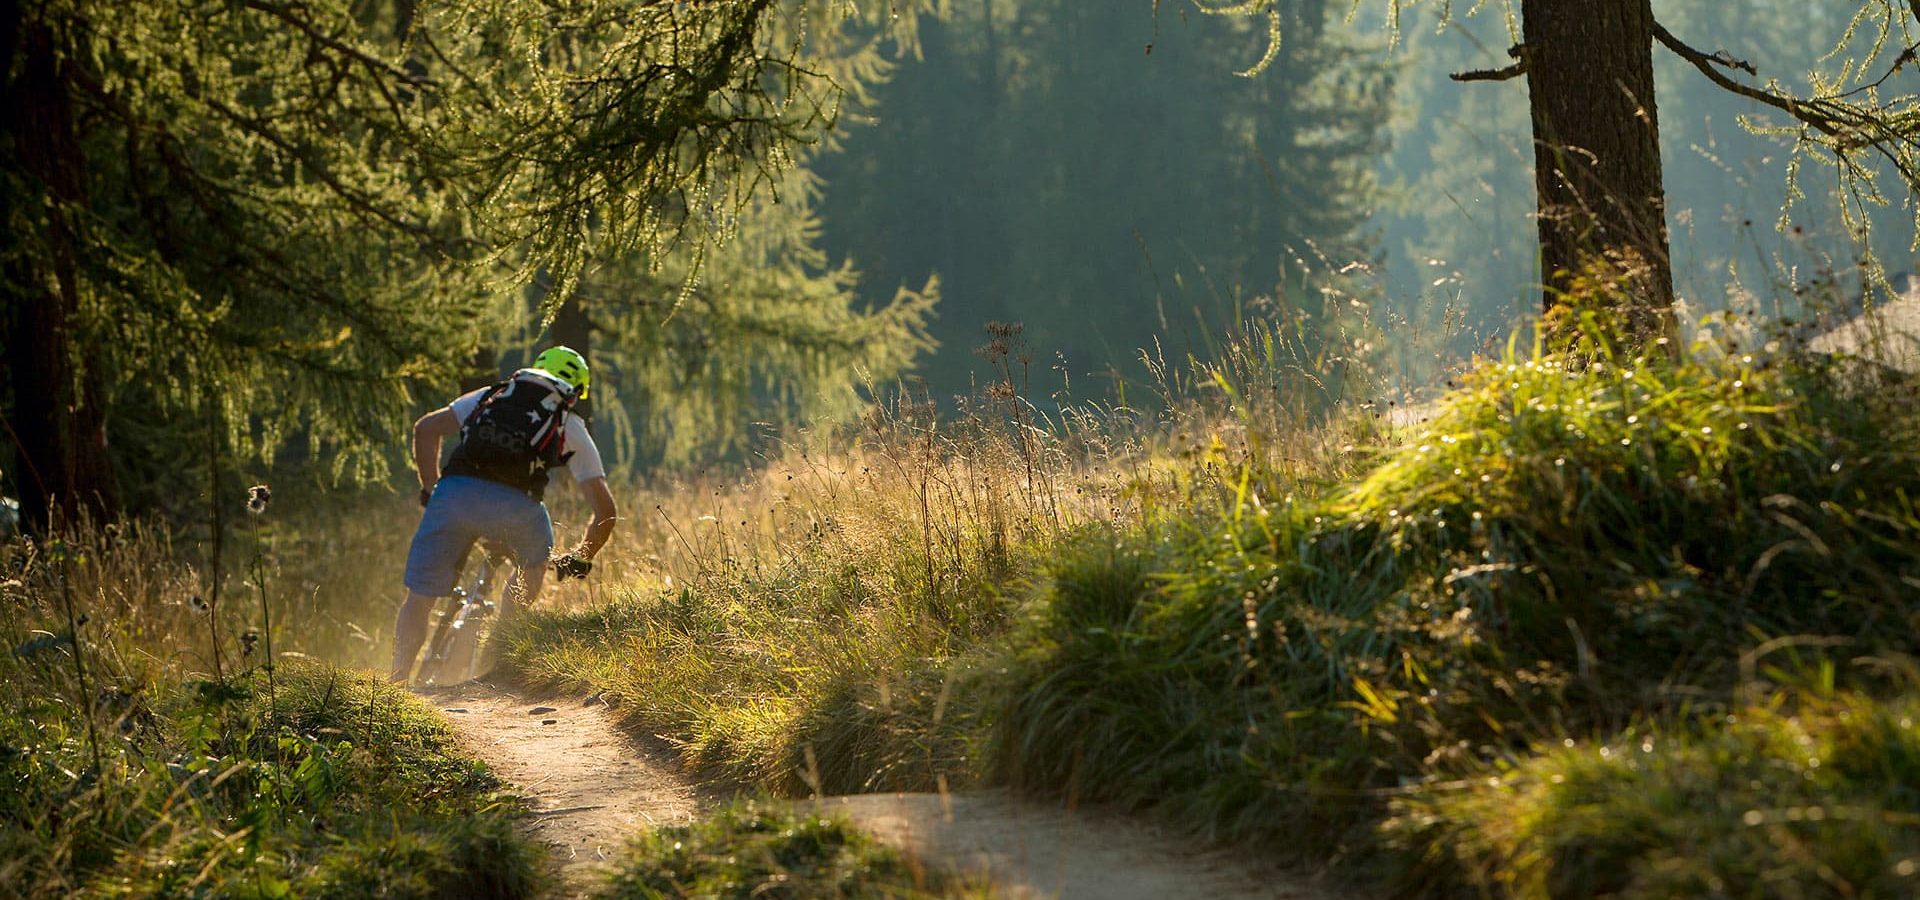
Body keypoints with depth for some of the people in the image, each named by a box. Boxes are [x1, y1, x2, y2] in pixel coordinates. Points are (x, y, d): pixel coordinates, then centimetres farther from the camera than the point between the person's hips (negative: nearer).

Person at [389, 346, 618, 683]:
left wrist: (430, 490, 30)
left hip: (454, 491, 1)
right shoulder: (572, 428, 28)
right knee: (535, 563, 32)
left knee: (420, 598, 12)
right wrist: (580, 560, 38)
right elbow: (606, 510, 23)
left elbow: (425, 428, 22)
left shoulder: (490, 397, 33)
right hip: (515, 505, -1)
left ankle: (398, 682, -2)